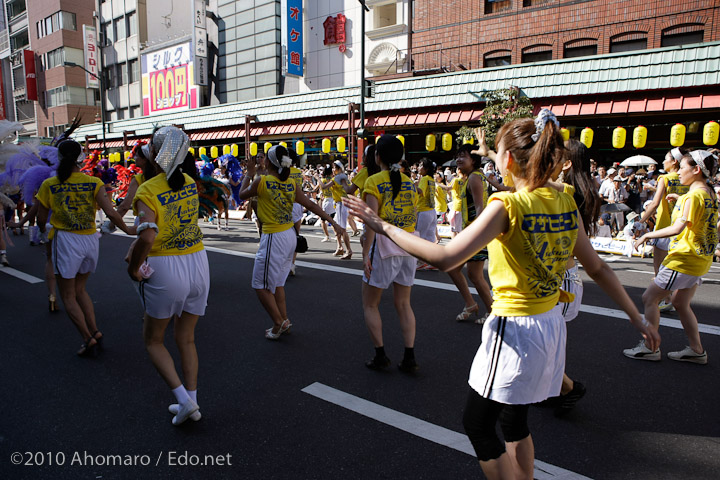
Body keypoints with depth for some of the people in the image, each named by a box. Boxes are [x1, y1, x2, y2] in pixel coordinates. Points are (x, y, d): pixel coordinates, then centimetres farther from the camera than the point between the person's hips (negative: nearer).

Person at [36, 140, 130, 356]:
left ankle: (88, 338, 0)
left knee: (68, 295, 10)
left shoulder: (49, 185, -3)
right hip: (91, 240, 3)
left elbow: (41, 220, 4)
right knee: (79, 289, 23)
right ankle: (94, 331, 13)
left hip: (66, 241, -3)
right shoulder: (94, 183, -2)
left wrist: (44, 229, 26)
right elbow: (111, 213, -11)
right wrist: (129, 231, 2)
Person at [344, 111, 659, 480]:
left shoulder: (507, 205, -21)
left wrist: (384, 227, -21)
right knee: (514, 421, 24)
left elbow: (445, 258, -30)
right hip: (551, 325, 8)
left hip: (513, 330, -8)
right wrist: (638, 319, 17)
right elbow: (599, 269, 6)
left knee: (477, 425, 12)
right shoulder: (565, 204, 1)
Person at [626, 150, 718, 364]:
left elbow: (677, 228, -28)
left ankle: (650, 347, 6)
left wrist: (647, 235, -17)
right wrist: (679, 201, 20)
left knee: (649, 298, 0)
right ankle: (696, 350, 24)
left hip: (684, 259, -9)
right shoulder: (710, 194, 9)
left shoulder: (693, 196, -19)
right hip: (700, 258, 9)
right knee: (680, 304, 18)